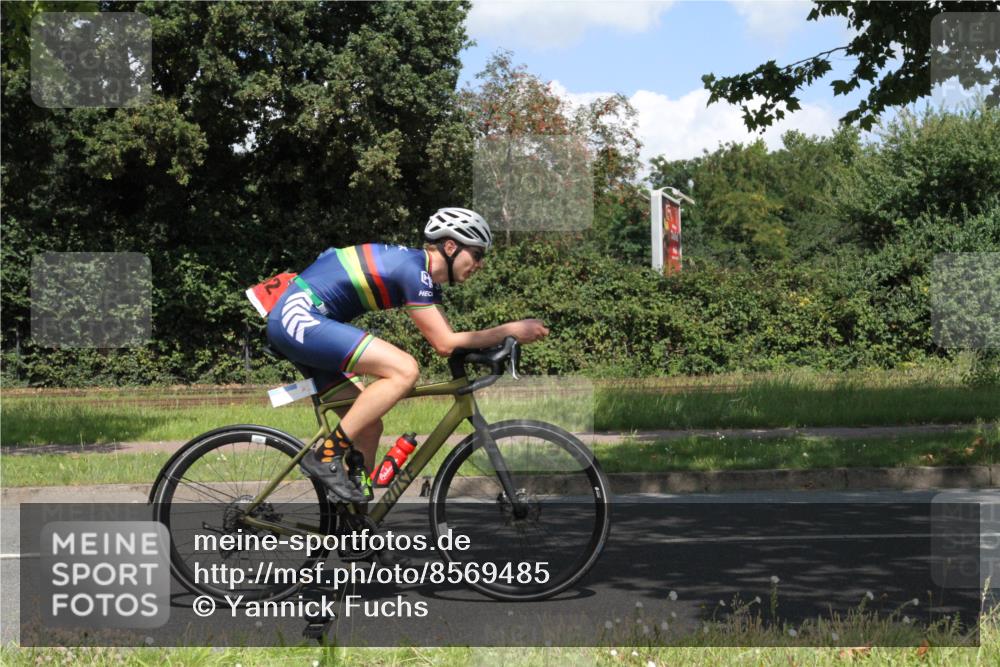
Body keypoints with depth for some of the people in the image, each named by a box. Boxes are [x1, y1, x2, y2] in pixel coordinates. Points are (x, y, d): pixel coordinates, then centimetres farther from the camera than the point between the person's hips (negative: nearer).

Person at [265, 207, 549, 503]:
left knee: (368, 427, 9)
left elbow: (447, 338, 15)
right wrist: (510, 330, -13)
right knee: (405, 370, -22)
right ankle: (326, 455, -17)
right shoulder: (413, 268, -16)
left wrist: (501, 338, 3)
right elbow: (444, 344, -17)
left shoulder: (422, 273, 14)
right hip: (299, 316, -10)